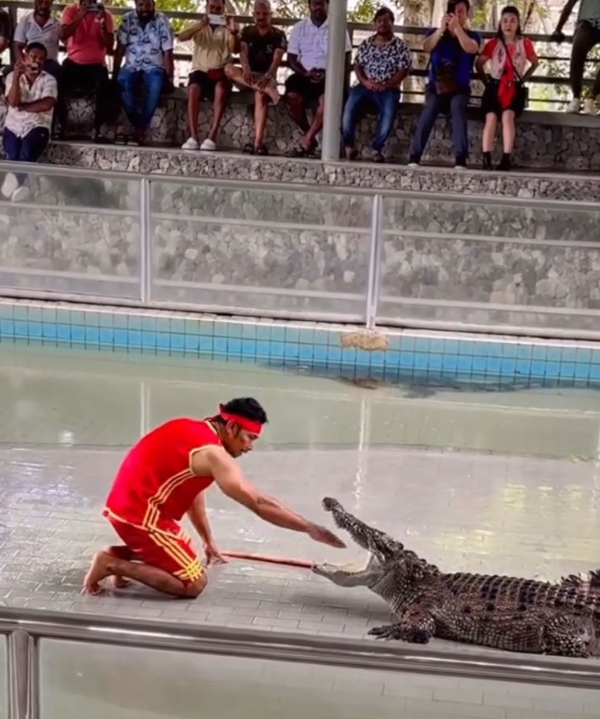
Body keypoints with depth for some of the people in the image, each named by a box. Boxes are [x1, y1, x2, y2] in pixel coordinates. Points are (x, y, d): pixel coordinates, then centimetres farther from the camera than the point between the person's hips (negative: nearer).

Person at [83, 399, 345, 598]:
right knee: (193, 584, -5)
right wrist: (309, 528, -17)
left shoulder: (194, 430, 10)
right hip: (140, 515, -10)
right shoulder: (212, 453, -18)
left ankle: (120, 554, 12)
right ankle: (113, 564, -7)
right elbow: (259, 503, -21)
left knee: (184, 554, 26)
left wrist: (209, 541, 23)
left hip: (127, 505, 10)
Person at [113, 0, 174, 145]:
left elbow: (168, 52, -6)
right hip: (132, 67, 2)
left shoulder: (162, 21, -2)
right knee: (123, 82, -32)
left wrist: (169, 78, -14)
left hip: (154, 67, -2)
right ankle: (137, 125, -23)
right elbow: (120, 49, 0)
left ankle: (141, 126, -27)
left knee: (156, 85, -36)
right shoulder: (127, 20, 3)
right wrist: (114, 74, -8)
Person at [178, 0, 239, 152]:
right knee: (193, 88, -34)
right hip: (201, 70, 1)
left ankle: (212, 137, -39)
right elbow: (182, 37, -6)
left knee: (221, 88, -36)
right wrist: (200, 25, -22)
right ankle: (193, 137, -37)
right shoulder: (199, 26, 15)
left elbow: (236, 49, -6)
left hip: (220, 72, -1)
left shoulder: (228, 27, 12)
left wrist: (234, 32, -27)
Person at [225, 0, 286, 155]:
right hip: (247, 76, 3)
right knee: (228, 68, -30)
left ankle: (258, 143, -49)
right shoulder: (247, 32, 12)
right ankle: (266, 89, -41)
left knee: (260, 96, -38)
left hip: (267, 77, -3)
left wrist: (267, 76, -32)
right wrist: (245, 68, -30)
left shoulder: (278, 35, 4)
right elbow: (243, 51, -6)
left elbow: (277, 59, -11)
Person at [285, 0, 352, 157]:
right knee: (292, 96, -30)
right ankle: (310, 137, -13)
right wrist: (305, 73, -11)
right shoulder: (299, 27, 11)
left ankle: (306, 140, -27)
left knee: (326, 99, -35)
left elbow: (345, 58, 3)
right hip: (304, 75, 2)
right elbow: (291, 57, 7)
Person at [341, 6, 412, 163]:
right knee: (350, 105, -28)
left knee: (389, 113, -33)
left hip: (389, 89, -2)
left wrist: (385, 86, -14)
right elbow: (357, 65, 11)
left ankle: (377, 148, -18)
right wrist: (365, 82, -10)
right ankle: (348, 145, -17)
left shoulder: (400, 45, 5)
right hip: (366, 85, 2)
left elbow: (403, 71, -2)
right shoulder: (366, 43, 14)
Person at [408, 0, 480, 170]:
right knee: (430, 108, -31)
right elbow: (426, 47, -10)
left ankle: (461, 158, -42)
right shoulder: (435, 33, 12)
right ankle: (415, 156, -37)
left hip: (459, 88, 0)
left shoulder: (473, 36, 8)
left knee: (457, 107, -33)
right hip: (436, 86, 1)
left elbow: (470, 49, -16)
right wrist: (441, 29, -23)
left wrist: (457, 27, -24)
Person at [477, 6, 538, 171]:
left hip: (515, 88, -1)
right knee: (491, 116, -24)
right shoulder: (493, 43, 3)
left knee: (507, 115, -28)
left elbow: (535, 63, 17)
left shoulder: (525, 43, 4)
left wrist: (523, 79, 9)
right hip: (495, 86, 1)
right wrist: (486, 82, 6)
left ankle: (506, 158, -31)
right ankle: (486, 159, -28)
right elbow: (479, 64, 12)